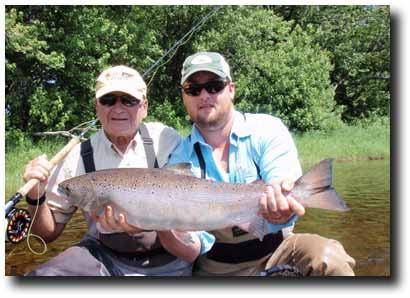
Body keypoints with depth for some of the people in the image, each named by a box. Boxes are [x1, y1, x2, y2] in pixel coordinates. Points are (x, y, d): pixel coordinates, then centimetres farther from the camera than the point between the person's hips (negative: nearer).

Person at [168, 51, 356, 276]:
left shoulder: (268, 130, -7)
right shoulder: (179, 160, -5)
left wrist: (283, 211, -44)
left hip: (275, 247, -3)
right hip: (216, 268, 3)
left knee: (327, 257, -30)